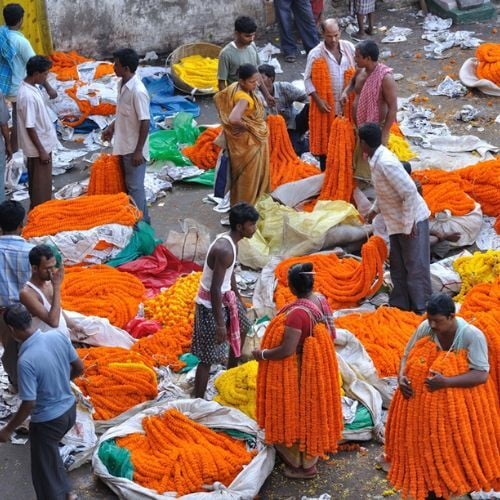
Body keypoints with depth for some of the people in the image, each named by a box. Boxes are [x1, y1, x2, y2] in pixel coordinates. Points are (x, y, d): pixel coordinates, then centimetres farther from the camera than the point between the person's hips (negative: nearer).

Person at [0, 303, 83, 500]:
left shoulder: (26, 360, -31)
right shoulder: (58, 336, -13)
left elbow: (28, 405, -25)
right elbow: (79, 368, 1)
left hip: (48, 421, -7)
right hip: (69, 409, 8)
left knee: (44, 471, 13)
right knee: (49, 451, 32)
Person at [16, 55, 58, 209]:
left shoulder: (31, 87, 2)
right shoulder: (28, 96, -28)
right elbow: (30, 127, -25)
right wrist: (41, 150, -20)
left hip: (43, 143, 10)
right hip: (38, 147, -10)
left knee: (42, 183, 21)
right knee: (41, 185, 2)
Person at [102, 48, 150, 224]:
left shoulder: (138, 91, -26)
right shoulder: (122, 84, 2)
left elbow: (145, 122, -23)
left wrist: (138, 151, -21)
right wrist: (112, 127, 18)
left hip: (133, 148, -9)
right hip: (123, 145, 9)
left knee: (135, 186, 2)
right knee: (129, 183, 18)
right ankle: (142, 218, 31)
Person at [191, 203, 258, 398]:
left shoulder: (231, 241, 1)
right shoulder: (225, 250, -30)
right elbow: (215, 289, -30)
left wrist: (239, 300, 29)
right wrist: (219, 324, -27)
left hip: (225, 296, 10)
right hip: (211, 304, -10)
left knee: (242, 328, 31)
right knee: (208, 357, -4)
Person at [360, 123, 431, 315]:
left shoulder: (386, 163, -28)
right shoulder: (376, 159, 1)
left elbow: (410, 192, -28)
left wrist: (408, 224, -23)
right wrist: (375, 209, 20)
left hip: (412, 220, -10)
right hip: (396, 221, 10)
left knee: (416, 265, 1)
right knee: (397, 263, 18)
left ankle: (421, 308, 11)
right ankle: (400, 303, 31)